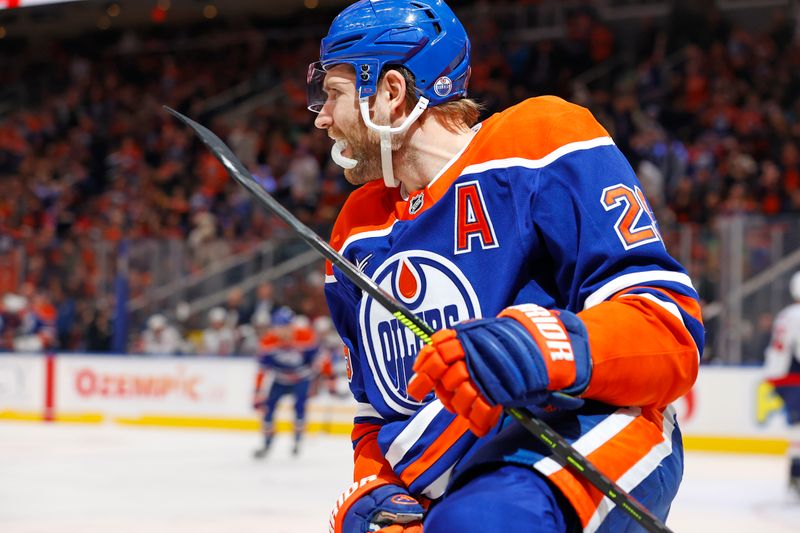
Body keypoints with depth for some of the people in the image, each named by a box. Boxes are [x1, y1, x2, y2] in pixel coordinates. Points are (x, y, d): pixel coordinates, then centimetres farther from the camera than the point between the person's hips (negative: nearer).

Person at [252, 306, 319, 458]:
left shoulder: (307, 336, -27)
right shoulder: (269, 341, -23)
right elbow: (263, 369, -19)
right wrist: (259, 393, -22)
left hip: (301, 378, -2)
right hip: (279, 378, 2)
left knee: (299, 406, -20)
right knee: (267, 407, -6)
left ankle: (298, 441, 2)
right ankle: (267, 444, 12)